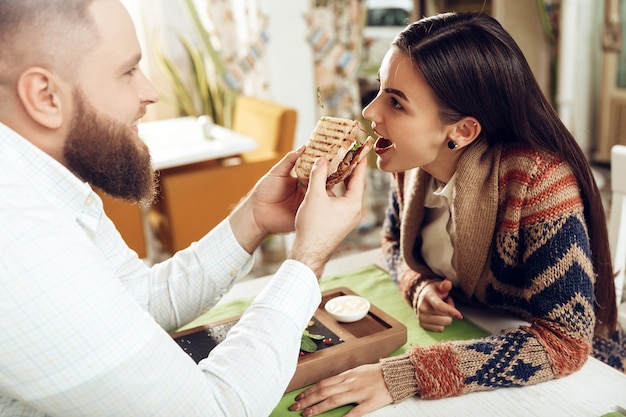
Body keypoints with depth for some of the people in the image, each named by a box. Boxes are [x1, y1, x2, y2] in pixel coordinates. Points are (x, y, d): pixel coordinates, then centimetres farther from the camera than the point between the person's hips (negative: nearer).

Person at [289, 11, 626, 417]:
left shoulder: (538, 178, -29)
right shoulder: (415, 159, -11)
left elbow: (566, 341, -30)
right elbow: (395, 239, 7)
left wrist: (405, 376, -37)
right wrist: (419, 287, -15)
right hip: (465, 337, 5)